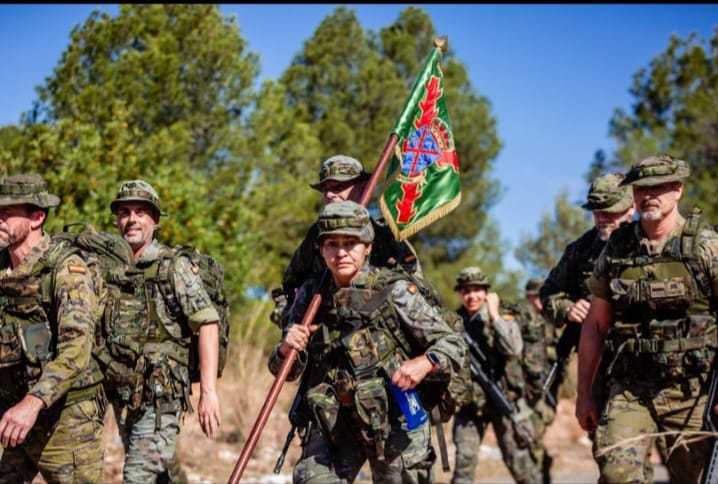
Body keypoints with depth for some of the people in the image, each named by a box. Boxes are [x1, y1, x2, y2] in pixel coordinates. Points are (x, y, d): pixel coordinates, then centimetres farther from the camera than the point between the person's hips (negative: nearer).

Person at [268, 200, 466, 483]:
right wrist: (286, 349, -15)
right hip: (333, 421, 2)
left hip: (395, 420, -2)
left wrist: (425, 362, -27)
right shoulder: (310, 296, 0)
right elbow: (286, 372, 7)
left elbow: (453, 344, -6)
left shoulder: (394, 292, -9)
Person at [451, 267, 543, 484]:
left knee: (519, 459, 3)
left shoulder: (503, 317, -4)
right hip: (470, 402, 2)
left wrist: (494, 315, -23)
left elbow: (513, 348, -24)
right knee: (464, 458, -5)